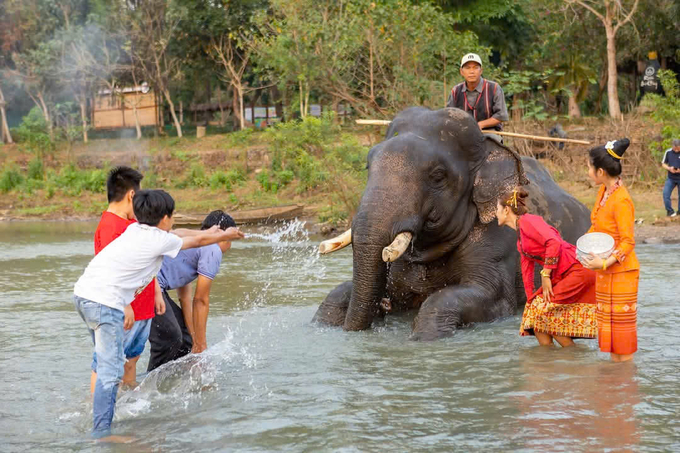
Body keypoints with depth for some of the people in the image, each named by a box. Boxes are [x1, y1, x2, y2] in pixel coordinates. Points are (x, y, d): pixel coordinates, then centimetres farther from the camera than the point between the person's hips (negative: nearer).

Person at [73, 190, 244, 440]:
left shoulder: (134, 230, 17)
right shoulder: (161, 240, -3)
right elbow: (198, 241, 14)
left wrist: (209, 232, 48)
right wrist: (226, 235, 34)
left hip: (83, 293, 9)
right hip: (105, 302, -9)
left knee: (109, 359, 22)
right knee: (111, 370, -6)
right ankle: (101, 432, -7)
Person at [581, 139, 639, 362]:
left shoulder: (621, 201, -23)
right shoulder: (603, 191, 4)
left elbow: (628, 242, -22)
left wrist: (606, 263, -29)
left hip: (621, 271, -9)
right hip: (605, 272, 9)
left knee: (621, 325, -1)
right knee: (609, 324, 17)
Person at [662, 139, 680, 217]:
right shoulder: (668, 152, -3)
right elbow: (663, 164, 6)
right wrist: (669, 168, -15)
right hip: (671, 178, 2)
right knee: (665, 194, -9)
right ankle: (670, 211, 2)